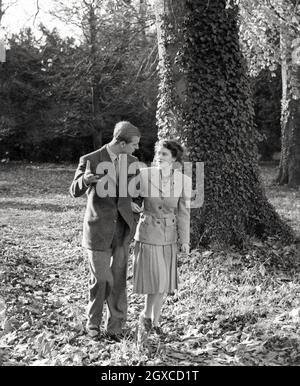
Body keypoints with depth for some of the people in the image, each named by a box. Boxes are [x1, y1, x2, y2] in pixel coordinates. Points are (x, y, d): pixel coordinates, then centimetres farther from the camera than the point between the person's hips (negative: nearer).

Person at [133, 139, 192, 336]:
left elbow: (183, 212, -3)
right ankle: (146, 314, 20)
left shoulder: (184, 180, -8)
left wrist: (185, 240, -7)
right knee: (157, 282, -7)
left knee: (164, 283, 10)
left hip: (169, 235, 3)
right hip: (148, 233, -3)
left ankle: (155, 321, 29)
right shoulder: (144, 174, -13)